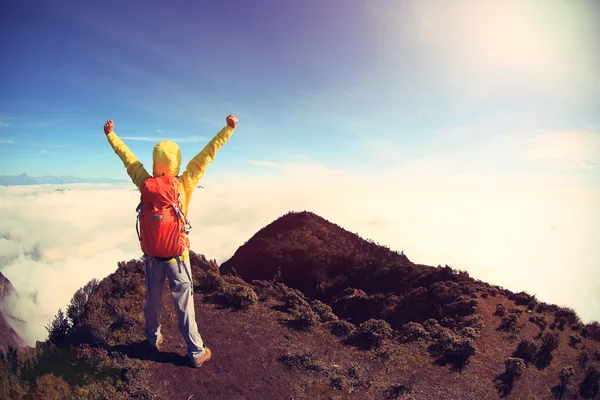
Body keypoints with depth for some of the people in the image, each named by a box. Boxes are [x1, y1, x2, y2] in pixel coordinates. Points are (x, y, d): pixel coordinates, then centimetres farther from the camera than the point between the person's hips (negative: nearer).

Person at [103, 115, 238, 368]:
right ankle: (196, 352, 14)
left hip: (152, 256, 3)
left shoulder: (145, 184, -6)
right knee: (184, 306, 4)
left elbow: (127, 157, 8)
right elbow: (207, 155, -12)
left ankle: (154, 339, 40)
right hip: (176, 256, -3)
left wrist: (110, 135, 22)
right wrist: (229, 129, -8)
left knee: (152, 301, 20)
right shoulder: (184, 184, -14)